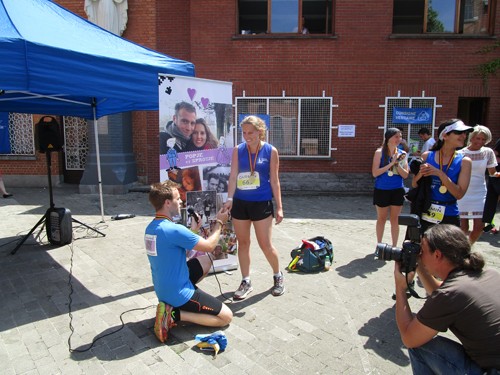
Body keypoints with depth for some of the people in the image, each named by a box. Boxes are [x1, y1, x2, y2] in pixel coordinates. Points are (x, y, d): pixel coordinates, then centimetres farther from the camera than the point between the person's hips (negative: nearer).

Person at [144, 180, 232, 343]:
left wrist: (193, 231, 13)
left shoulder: (150, 228, 2)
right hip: (178, 293, -9)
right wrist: (219, 222, -2)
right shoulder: (174, 230, -27)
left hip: (162, 290, 9)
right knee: (226, 317, 0)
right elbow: (209, 246, -17)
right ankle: (174, 314, -6)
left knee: (205, 261, 25)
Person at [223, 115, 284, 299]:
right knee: (243, 243, 11)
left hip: (262, 203, -2)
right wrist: (229, 199, -15)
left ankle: (278, 276, 29)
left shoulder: (270, 151, -2)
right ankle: (246, 282, 27)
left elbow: (274, 181, 1)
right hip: (240, 202, 3)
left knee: (265, 245, 2)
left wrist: (279, 207, -1)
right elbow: (233, 176, -1)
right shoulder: (238, 150, 2)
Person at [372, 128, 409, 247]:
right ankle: (379, 245, 24)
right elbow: (375, 173, -14)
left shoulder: (402, 154, 3)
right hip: (382, 190, -3)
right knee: (382, 219, 10)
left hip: (398, 190, 3)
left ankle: (394, 246, 20)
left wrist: (398, 164, -17)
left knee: (395, 219, 8)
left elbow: (405, 175, -1)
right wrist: (391, 164, -18)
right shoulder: (380, 152, -7)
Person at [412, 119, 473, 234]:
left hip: (449, 217, -1)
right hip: (425, 214, 1)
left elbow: (459, 194, -13)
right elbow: (414, 185, 4)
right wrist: (420, 173, -17)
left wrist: (440, 174, -22)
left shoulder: (464, 161, -3)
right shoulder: (427, 156, -1)